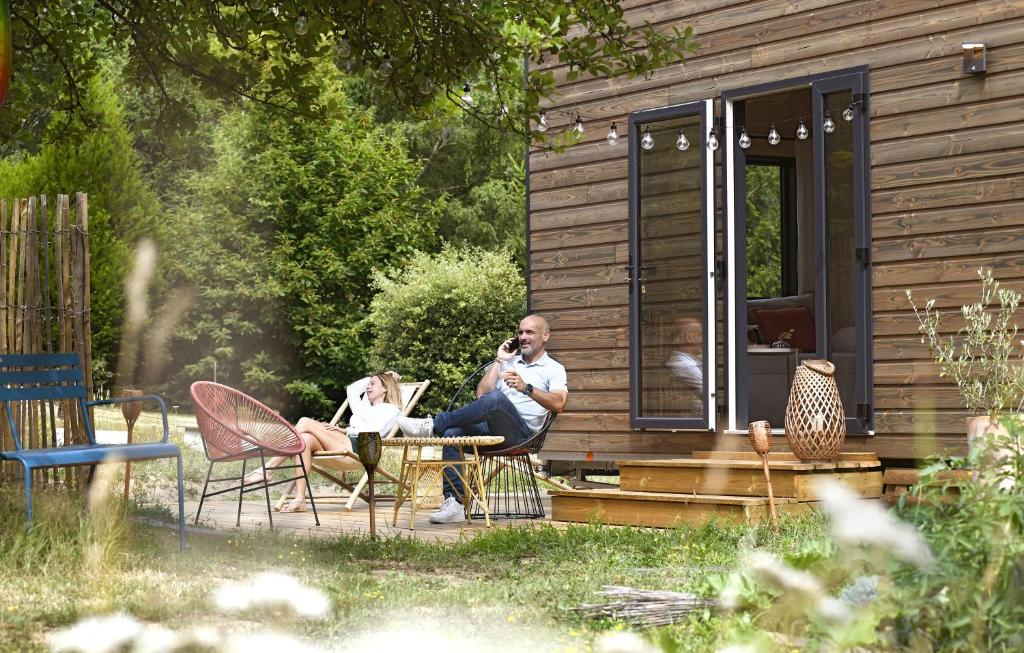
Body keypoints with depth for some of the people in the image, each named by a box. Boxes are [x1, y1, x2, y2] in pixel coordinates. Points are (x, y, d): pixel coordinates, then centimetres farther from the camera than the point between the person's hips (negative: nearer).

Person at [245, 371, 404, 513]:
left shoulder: (391, 410, 14)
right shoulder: (364, 408, 38)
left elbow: (374, 431, -3)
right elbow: (351, 389, 47)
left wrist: (345, 430, -7)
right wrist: (372, 378, 44)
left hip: (357, 447, -8)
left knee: (306, 422, -18)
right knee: (305, 439, -22)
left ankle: (268, 469, -20)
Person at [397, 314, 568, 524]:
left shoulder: (553, 369, 12)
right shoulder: (508, 361, 29)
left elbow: (559, 404, -9)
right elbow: (481, 394, 15)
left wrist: (526, 388, -22)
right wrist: (498, 361, 12)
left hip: (521, 434, -5)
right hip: (491, 429, 5)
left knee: (496, 397, -37)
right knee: (453, 432, -27)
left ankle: (432, 426, -35)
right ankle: (454, 503, -32)